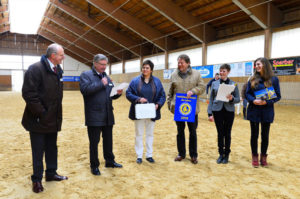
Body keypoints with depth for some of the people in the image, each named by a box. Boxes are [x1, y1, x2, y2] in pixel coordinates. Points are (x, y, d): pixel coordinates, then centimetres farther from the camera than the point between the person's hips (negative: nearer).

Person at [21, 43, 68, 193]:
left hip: (53, 119, 8)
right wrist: (41, 113, -20)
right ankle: (37, 179, 21)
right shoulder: (35, 69, -17)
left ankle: (51, 173, 34)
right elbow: (28, 93, -21)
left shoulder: (57, 70, 9)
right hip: (39, 120, -7)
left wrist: (57, 112, 11)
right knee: (38, 151, 5)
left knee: (52, 148, 18)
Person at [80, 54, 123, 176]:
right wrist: (101, 84, -17)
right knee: (94, 142, 5)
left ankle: (109, 161, 32)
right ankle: (94, 166, 20)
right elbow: (84, 89, -19)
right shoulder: (86, 75, -2)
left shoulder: (107, 77, 17)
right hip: (94, 116, -6)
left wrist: (118, 93, -3)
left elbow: (111, 95, 19)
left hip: (108, 115, 6)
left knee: (108, 140, 16)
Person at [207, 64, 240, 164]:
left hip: (229, 111, 0)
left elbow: (238, 99, 3)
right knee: (220, 133, 6)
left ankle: (226, 155, 22)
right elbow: (211, 99, 5)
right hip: (217, 111, 1)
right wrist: (210, 113, 0)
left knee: (227, 133, 8)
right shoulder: (214, 83, 4)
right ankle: (221, 154, 19)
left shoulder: (233, 84, 1)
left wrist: (232, 98, -19)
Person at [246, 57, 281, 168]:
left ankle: (263, 157, 26)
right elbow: (247, 94, 3)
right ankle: (254, 156, 23)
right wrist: (253, 100, -17)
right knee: (254, 135, 8)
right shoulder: (252, 79, 3)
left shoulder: (274, 79, -2)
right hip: (254, 111, 1)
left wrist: (267, 102, -18)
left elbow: (278, 96, -2)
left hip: (267, 112, -1)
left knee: (265, 135, 9)